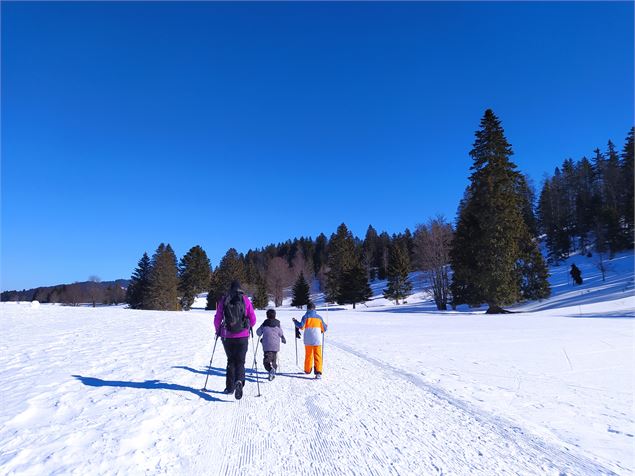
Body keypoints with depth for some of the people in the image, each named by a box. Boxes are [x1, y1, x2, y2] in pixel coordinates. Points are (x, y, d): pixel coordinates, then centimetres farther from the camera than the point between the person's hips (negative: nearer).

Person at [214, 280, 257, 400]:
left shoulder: (223, 300, 1)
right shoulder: (245, 299, -2)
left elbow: (217, 319, 3)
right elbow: (253, 319, -1)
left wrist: (217, 331, 22)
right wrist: (248, 327, 20)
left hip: (227, 336, 2)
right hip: (242, 336, -1)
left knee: (231, 361, 19)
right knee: (240, 362, 5)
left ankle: (230, 387, 19)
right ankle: (239, 382, -20)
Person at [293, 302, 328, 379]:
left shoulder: (305, 316, 0)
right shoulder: (319, 317, 7)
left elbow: (301, 326, -10)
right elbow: (324, 329, 11)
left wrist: (295, 321, 6)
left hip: (308, 340, 0)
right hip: (317, 340, 0)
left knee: (308, 355, 16)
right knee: (318, 356, -1)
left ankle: (307, 370, 28)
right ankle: (318, 372, -12)